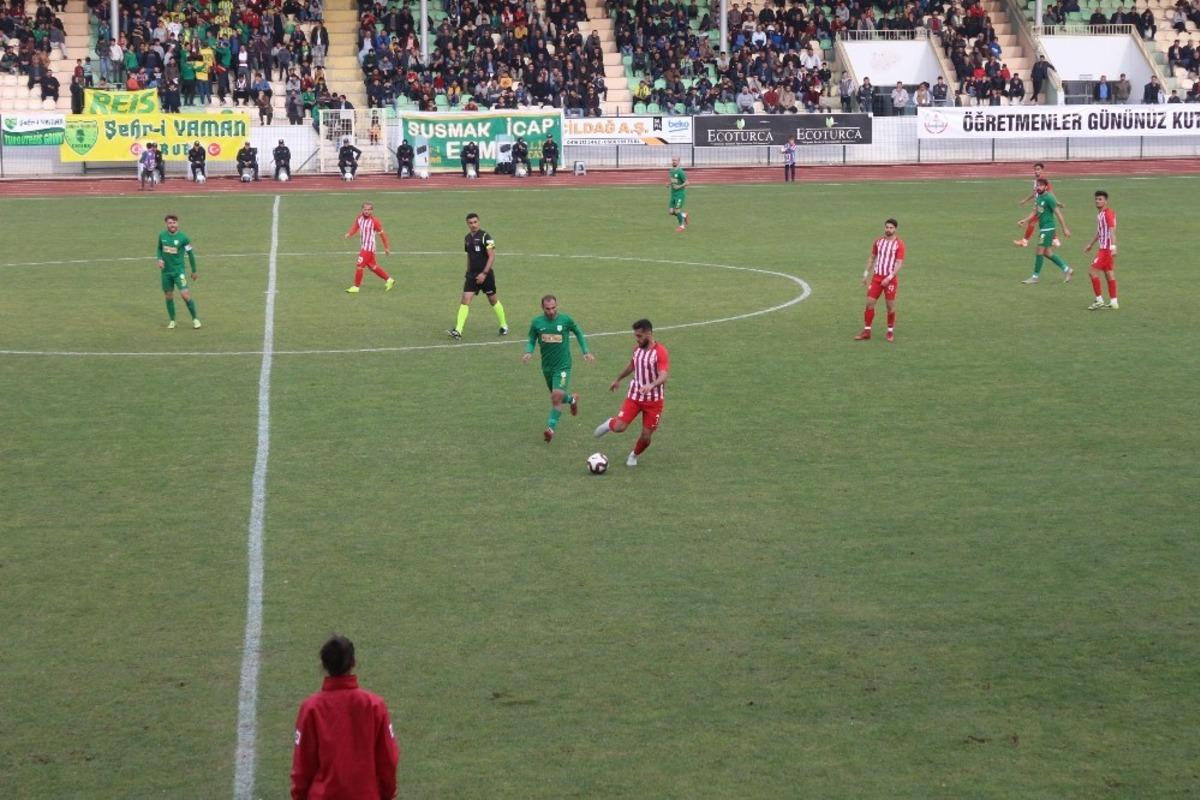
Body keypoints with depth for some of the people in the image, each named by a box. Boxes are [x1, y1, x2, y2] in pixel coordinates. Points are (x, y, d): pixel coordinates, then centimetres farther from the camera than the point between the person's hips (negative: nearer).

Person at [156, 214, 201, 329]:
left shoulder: (183, 237, -11)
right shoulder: (162, 235, -1)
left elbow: (190, 254, -1)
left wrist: (194, 271, 5)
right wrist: (160, 259, -3)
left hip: (179, 271, -4)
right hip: (166, 271, 4)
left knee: (185, 295, -13)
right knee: (168, 296, 9)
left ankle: (195, 318, 4)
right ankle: (172, 321, 24)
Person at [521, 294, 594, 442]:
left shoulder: (565, 320, -9)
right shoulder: (536, 323, -5)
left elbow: (578, 333, 8)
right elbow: (531, 341, 6)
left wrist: (585, 352, 3)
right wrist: (528, 352, -16)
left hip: (563, 365, -4)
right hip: (547, 367, 4)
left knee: (557, 396, -18)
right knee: (556, 395, 18)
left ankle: (551, 428, -9)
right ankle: (572, 398, 51)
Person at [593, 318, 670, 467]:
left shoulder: (660, 352, -17)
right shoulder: (637, 350, 3)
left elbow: (663, 377, -29)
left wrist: (651, 385, -49)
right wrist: (618, 380, 36)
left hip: (653, 400, -4)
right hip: (634, 396, 4)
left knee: (646, 436, -1)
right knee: (618, 427, -11)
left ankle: (634, 455, 30)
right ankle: (611, 423, 25)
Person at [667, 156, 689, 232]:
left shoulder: (680, 172, -15)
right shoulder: (671, 171, 8)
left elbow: (686, 183, -15)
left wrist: (679, 186, -26)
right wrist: (668, 184, 4)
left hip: (680, 194, -7)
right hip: (673, 194, 7)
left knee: (677, 210, -8)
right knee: (671, 212, 2)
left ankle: (682, 226, 12)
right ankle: (684, 215, 28)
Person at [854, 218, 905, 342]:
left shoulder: (899, 244, -7)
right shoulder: (878, 241, 7)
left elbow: (899, 263, -12)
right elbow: (872, 257, 18)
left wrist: (889, 277, -20)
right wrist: (866, 273, 13)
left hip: (890, 279, -4)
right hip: (876, 277, 4)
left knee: (890, 306, 1)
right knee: (869, 303, -1)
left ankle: (891, 332, 14)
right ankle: (866, 331, 5)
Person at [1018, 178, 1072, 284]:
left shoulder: (1049, 198, -15)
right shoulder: (1039, 197, 11)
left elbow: (1058, 213, -14)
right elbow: (1035, 213, 18)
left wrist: (1065, 228, -14)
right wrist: (1024, 220, 4)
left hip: (1048, 228, -9)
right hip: (1042, 228, 9)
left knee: (1040, 251, -6)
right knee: (1047, 253, 12)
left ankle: (1035, 277, 1)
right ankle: (1066, 270, 22)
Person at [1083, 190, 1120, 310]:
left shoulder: (1108, 213, -14)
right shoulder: (1100, 214, 15)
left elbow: (1112, 230, -23)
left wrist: (1113, 246, -33)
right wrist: (1091, 245, 36)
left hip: (1106, 248, -10)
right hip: (1104, 247, 10)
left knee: (1093, 271, -9)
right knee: (1108, 274, 10)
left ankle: (1099, 301, -4)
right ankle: (1113, 302, 12)